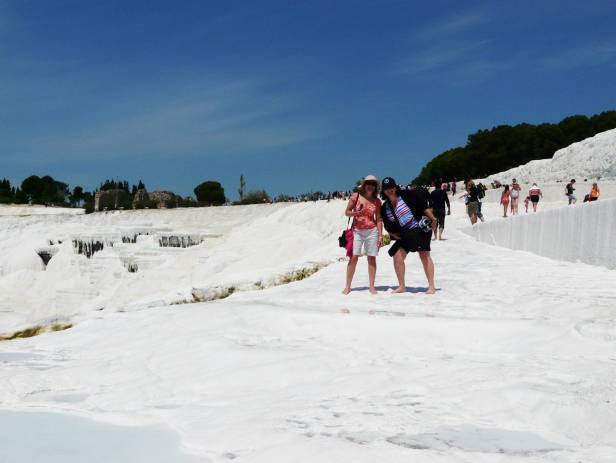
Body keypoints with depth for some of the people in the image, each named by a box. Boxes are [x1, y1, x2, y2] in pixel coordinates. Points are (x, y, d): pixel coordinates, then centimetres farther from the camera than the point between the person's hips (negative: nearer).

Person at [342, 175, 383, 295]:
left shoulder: (377, 201, 5)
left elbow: (379, 219, 5)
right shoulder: (355, 196, 1)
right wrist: (355, 213, -15)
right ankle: (347, 286, 2)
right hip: (357, 230, -1)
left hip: (372, 231, 1)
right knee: (353, 257, -5)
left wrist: (380, 236, -1)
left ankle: (372, 286, 8)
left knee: (372, 258, 1)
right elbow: (347, 212, 6)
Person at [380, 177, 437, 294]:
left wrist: (432, 218, -14)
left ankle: (431, 286, -7)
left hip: (420, 229, -6)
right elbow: (388, 225, 17)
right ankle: (402, 286, 12)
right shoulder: (385, 208, 7)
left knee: (424, 255, -12)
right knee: (397, 256, -2)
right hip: (405, 235, 6)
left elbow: (423, 205, -9)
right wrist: (393, 234, 1)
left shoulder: (406, 195, -9)